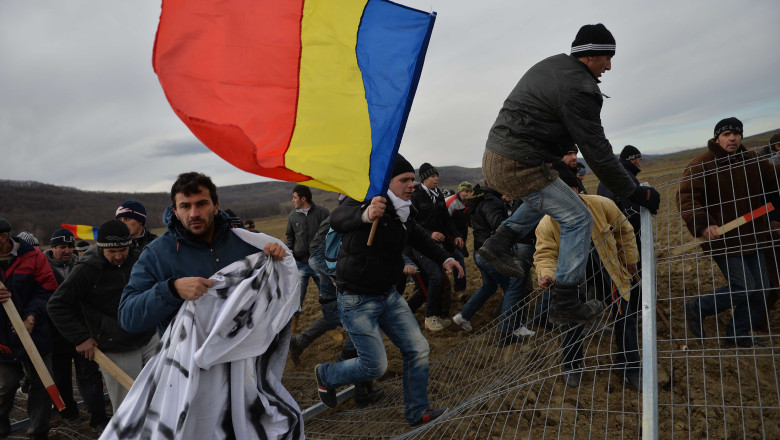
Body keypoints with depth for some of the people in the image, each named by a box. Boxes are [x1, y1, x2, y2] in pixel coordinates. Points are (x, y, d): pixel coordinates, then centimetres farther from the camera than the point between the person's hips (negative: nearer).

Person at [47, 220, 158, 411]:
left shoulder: (136, 258, 4)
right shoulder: (86, 269, -12)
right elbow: (56, 305, -7)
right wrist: (80, 338, -11)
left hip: (150, 339, 5)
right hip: (116, 351, -5)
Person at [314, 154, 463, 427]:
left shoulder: (402, 211, 2)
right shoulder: (364, 200, -22)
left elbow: (419, 237, 18)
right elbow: (337, 219, -43)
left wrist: (444, 259, 1)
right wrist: (366, 214, -65)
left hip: (388, 294, 8)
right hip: (357, 300, -7)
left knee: (418, 349, 5)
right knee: (376, 366, -2)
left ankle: (417, 413, 23)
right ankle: (326, 375, 27)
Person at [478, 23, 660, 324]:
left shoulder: (549, 65, 14)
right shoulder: (579, 89, -15)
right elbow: (597, 153, -15)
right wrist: (634, 193, -7)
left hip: (493, 158, 9)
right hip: (519, 167, -9)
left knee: (547, 196, 33)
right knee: (578, 220, 2)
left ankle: (500, 242, 20)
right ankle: (564, 300, 4)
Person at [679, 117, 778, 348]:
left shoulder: (752, 161, 7)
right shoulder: (701, 164, -13)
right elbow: (686, 197, -21)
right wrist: (702, 224, -34)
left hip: (751, 238, 8)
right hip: (722, 239, -7)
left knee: (760, 288, 10)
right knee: (744, 287, -8)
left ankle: (738, 335, 27)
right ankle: (695, 310, 13)